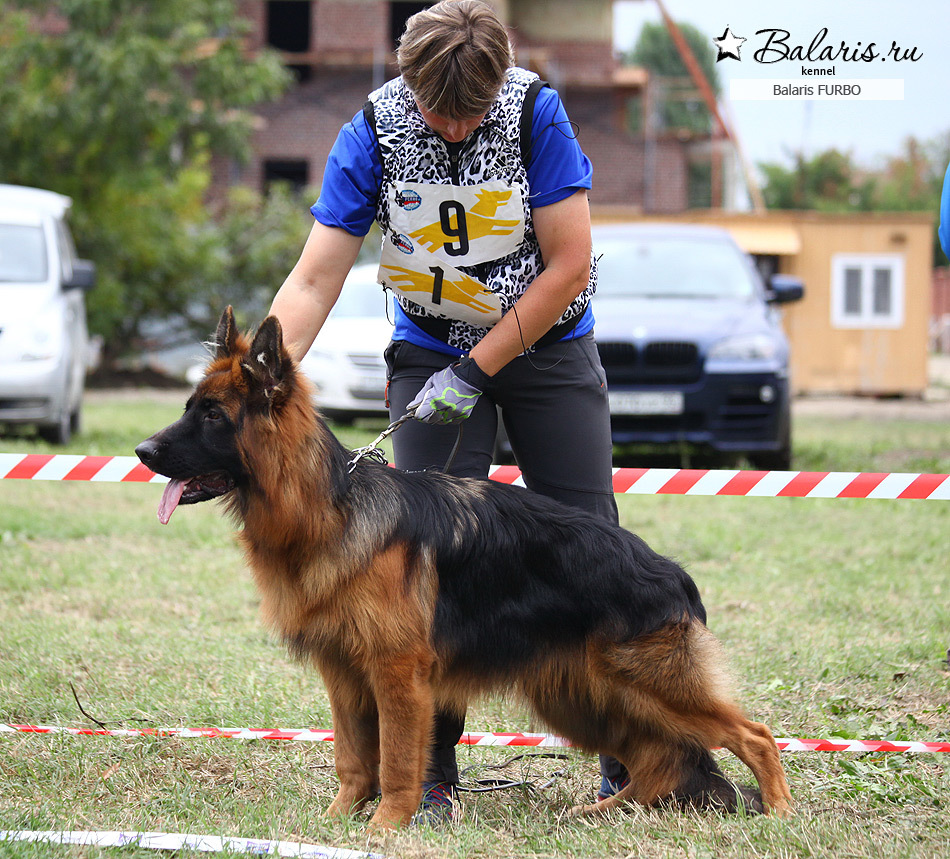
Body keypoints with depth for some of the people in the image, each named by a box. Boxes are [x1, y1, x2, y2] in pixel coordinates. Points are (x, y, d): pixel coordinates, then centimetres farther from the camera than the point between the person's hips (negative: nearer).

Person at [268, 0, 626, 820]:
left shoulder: (535, 112, -19)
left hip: (547, 342, 0)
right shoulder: (373, 133, -16)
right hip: (431, 349, 1)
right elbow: (314, 281, -19)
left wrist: (476, 371, -20)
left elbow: (568, 266, -18)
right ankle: (429, 768, -3)